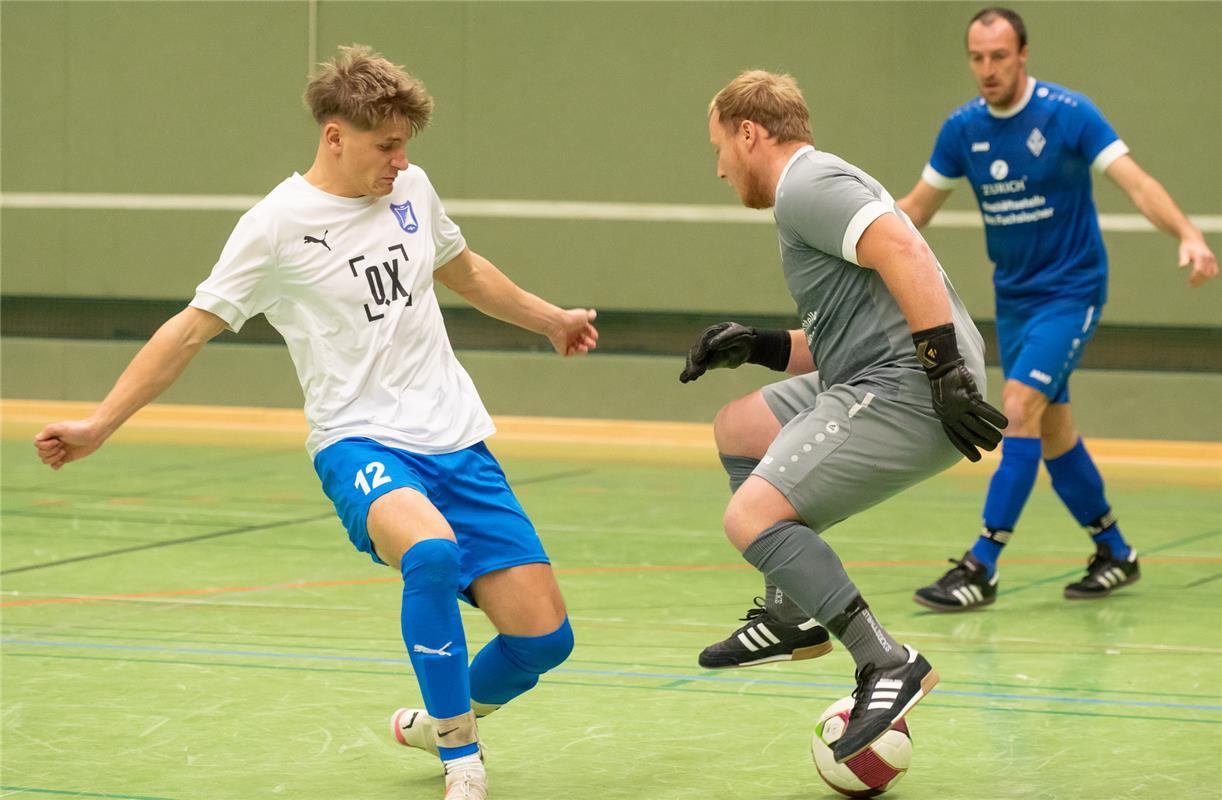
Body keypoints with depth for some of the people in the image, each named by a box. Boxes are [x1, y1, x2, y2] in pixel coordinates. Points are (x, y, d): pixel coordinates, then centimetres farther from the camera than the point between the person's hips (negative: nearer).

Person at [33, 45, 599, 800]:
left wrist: (552, 321, 40)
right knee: (432, 551, -39)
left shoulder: (411, 189, 8)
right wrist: (100, 425, -8)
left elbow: (464, 270, 28)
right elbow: (192, 329, -4)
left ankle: (440, 721, 30)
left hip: (457, 443, 6)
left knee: (543, 636, -3)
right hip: (361, 442, -6)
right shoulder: (278, 226, -9)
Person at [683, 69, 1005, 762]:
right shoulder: (820, 183, 27)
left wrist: (948, 373, -26)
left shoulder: (807, 184, -7)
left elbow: (903, 250, -23)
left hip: (907, 391, -11)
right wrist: (760, 348, 18)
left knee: (752, 517, -17)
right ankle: (796, 611, 24)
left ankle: (889, 665, -20)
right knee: (738, 428, 25)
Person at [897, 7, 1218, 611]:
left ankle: (982, 567, -19)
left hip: (1070, 291, -6)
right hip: (1012, 297, 6)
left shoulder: (1068, 114, -15)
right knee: (1052, 431, 11)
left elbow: (1136, 182, -19)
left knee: (1019, 406, -20)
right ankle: (1115, 553, 28)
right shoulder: (962, 129, -1)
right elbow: (918, 205, 11)